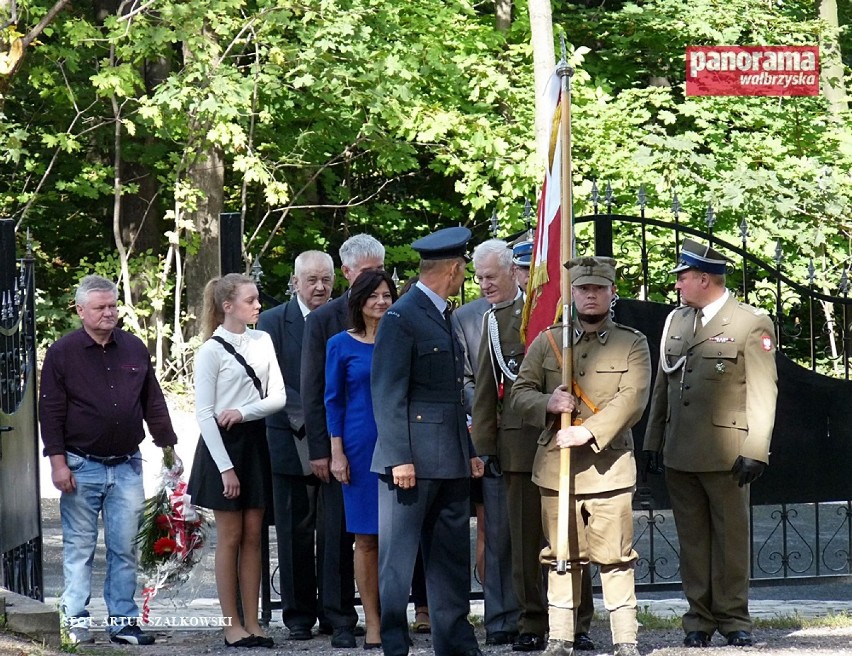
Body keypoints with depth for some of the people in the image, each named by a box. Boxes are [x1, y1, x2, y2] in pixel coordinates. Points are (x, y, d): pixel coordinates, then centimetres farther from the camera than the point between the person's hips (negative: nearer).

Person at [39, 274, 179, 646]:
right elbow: (51, 412, -3)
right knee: (79, 548, 1)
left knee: (125, 548, 3)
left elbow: (154, 404, 16)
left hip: (126, 466, 3)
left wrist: (168, 448, 13)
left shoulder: (134, 349, 10)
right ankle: (76, 621, 5)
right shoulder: (62, 353, -1)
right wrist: (58, 461, -9)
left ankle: (123, 621, 7)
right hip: (81, 467, -3)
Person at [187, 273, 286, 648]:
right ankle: (232, 625, 5)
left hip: (254, 441, 5)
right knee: (230, 537, 0)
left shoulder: (262, 342, 6)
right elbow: (204, 413, -11)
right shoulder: (211, 350, -9)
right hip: (222, 444, -5)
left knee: (253, 536, 6)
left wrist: (243, 412, -16)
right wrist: (225, 468, -15)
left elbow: (278, 396, 3)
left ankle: (252, 623, 10)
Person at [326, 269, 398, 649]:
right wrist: (337, 453, -4)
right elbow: (333, 401, 2)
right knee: (367, 539, 0)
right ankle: (373, 624, 3)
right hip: (361, 446, -2)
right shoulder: (342, 345, 2)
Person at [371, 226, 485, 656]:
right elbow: (387, 395, -14)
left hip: (450, 462, 9)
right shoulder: (402, 318, -11)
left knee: (452, 557, 11)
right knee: (397, 559, -3)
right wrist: (399, 459, -19)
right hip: (413, 461, -9)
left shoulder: (442, 317, 17)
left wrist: (470, 451, 18)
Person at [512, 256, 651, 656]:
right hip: (555, 465, 2)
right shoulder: (546, 342, 12)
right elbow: (519, 394, 11)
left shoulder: (632, 344, 5)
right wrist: (548, 403, -12)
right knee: (560, 555, 5)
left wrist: (587, 431, -19)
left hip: (608, 463, -2)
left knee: (614, 556, -2)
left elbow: (632, 399, -8)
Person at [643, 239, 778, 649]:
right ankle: (699, 620, 12)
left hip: (724, 456, -5)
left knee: (731, 538, 2)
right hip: (680, 456, 5)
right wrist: (652, 442, 13)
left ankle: (733, 619, 9)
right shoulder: (675, 321, 14)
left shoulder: (752, 325, -5)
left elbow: (763, 394, -8)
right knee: (692, 540, 7)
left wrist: (754, 453, -13)